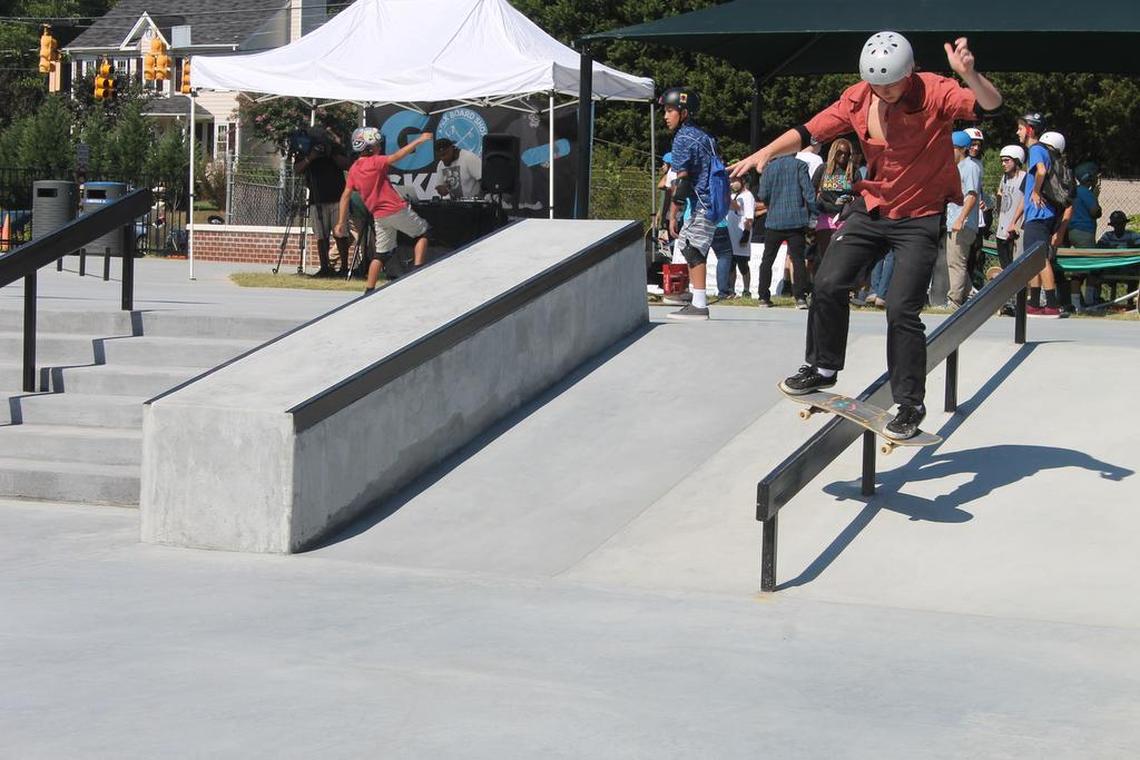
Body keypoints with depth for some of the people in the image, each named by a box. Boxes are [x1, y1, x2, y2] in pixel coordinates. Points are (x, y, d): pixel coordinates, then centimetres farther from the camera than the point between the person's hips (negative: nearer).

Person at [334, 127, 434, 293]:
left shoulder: (353, 169, 8)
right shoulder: (375, 162, -10)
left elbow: (345, 196, 6)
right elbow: (396, 157, -25)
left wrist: (341, 222, 8)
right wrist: (418, 141, -23)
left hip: (379, 216, 6)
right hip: (396, 210, -6)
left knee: (380, 253, 14)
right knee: (422, 233, 10)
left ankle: (369, 290, 10)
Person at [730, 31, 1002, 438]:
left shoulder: (935, 94, -19)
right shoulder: (858, 98, -6)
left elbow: (990, 104, -33)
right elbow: (809, 132, 0)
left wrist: (970, 75, -53)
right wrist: (767, 151, -15)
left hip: (920, 217, -5)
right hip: (872, 208, 5)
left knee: (901, 308, -12)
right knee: (828, 285, -3)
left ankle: (910, 405, 1)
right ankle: (823, 369, 19)